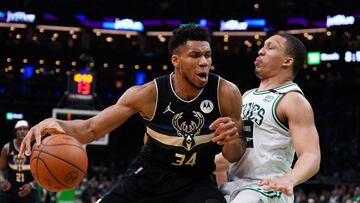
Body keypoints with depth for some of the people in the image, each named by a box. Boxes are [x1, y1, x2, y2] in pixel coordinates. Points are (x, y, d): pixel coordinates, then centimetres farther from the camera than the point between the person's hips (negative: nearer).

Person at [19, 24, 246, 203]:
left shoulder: (226, 93, -18)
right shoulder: (148, 94, -18)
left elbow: (235, 156, -7)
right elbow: (92, 129, -11)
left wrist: (233, 141, -33)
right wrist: (56, 124, -33)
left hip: (196, 180, -1)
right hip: (149, 173, 1)